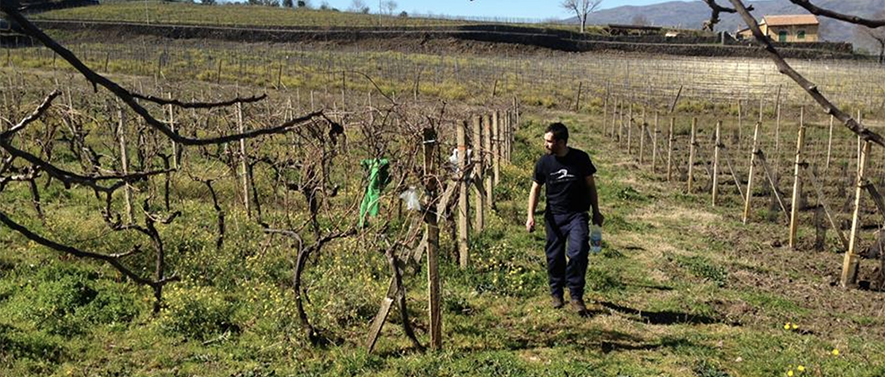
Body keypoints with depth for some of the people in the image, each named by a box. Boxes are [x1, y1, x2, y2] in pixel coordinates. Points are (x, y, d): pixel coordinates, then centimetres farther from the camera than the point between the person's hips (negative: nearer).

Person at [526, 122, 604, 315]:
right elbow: (535, 189, 6)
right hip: (554, 216, 2)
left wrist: (596, 212, 9)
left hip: (577, 214, -2)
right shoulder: (544, 162, -2)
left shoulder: (580, 158, -5)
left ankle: (576, 295, -2)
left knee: (578, 252, -17)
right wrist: (530, 216, -3)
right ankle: (556, 293, 27)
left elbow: (590, 185, 6)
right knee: (554, 256, 7)